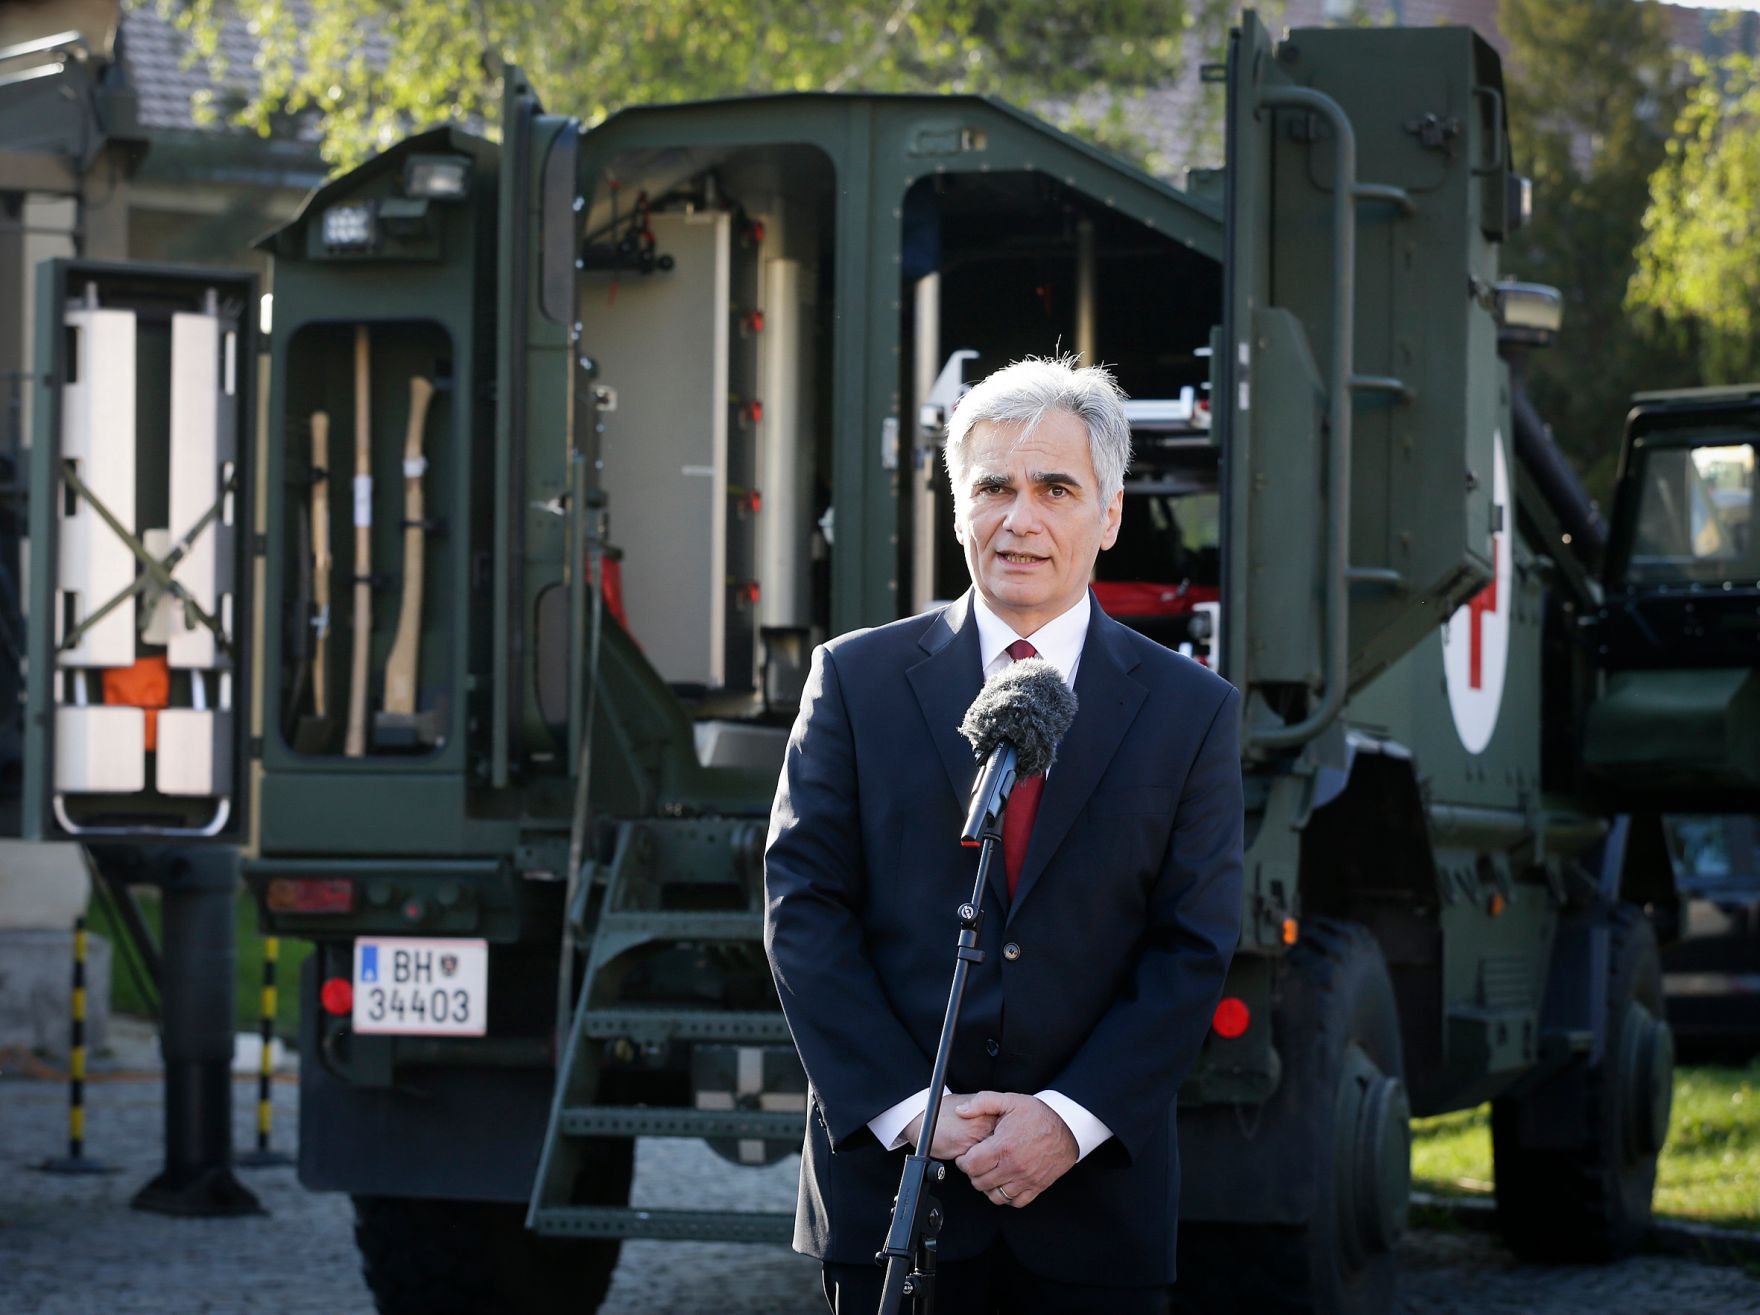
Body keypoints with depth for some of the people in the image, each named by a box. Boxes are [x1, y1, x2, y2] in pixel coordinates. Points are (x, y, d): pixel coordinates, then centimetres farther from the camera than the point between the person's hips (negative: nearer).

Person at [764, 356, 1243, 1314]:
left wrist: (1072, 1118, -11)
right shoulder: (857, 679, 5)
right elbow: (803, 908, 0)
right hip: (889, 1181, 0)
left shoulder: (1190, 711, 5)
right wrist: (908, 1110, -10)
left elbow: (1194, 948, 1)